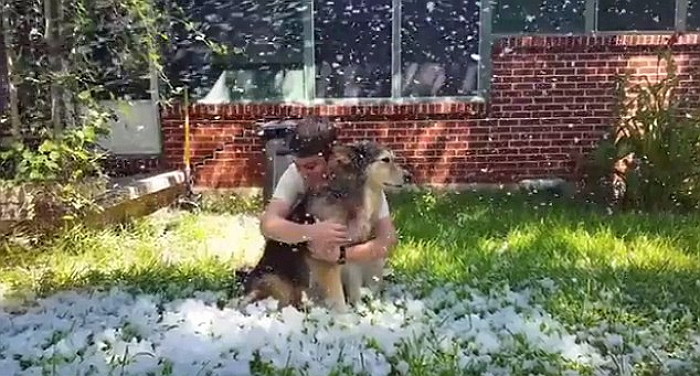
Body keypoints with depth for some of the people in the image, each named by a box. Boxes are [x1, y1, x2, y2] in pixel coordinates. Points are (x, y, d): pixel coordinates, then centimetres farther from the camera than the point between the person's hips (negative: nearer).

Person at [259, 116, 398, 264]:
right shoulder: (295, 175, -25)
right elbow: (268, 224, -37)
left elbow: (388, 240, -33)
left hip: (360, 258, -1)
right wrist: (311, 232, -54)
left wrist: (341, 254, -47)